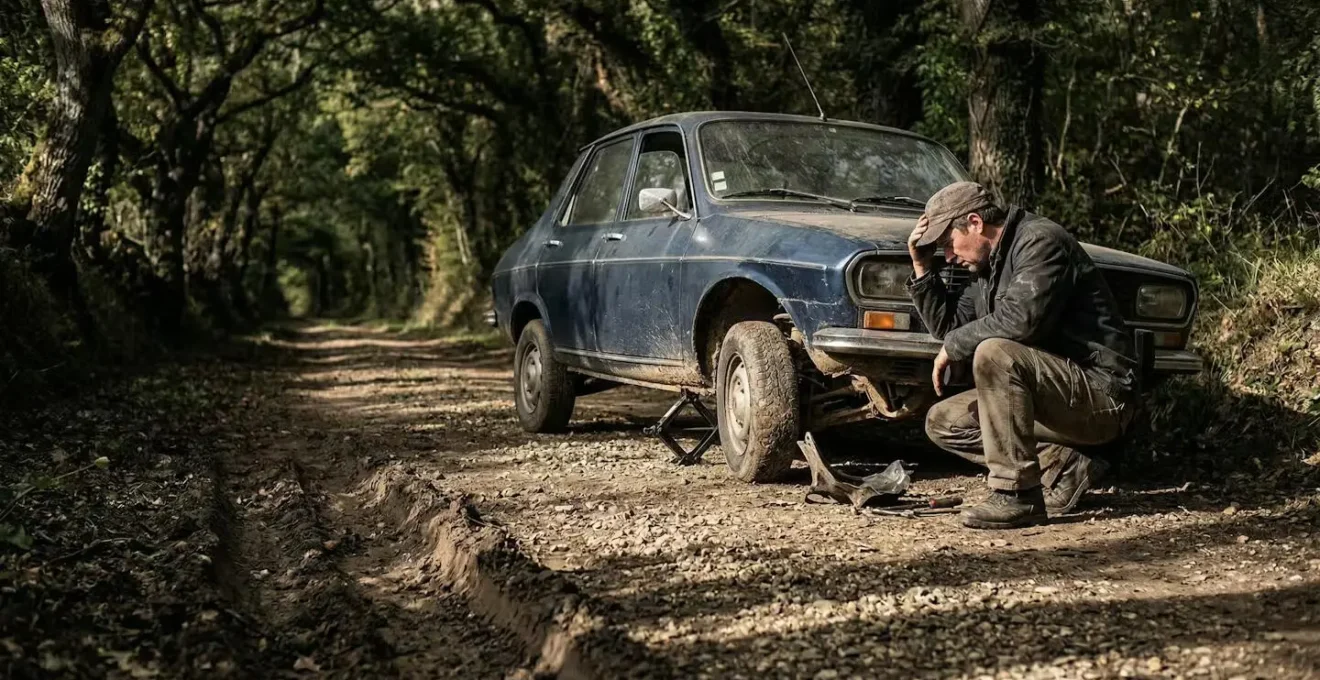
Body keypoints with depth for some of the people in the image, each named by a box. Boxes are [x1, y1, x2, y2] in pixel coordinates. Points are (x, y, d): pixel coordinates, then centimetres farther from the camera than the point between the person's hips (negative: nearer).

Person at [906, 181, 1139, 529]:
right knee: (943, 422, 6)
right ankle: (1064, 468, 1)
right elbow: (948, 324, 17)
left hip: (1101, 395, -10)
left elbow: (1019, 320, -29)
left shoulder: (1041, 240, -15)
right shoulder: (988, 266, 15)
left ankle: (1018, 496, -24)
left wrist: (953, 345, -14)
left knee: (994, 353, -32)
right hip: (1060, 397, 10)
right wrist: (922, 267, 7)